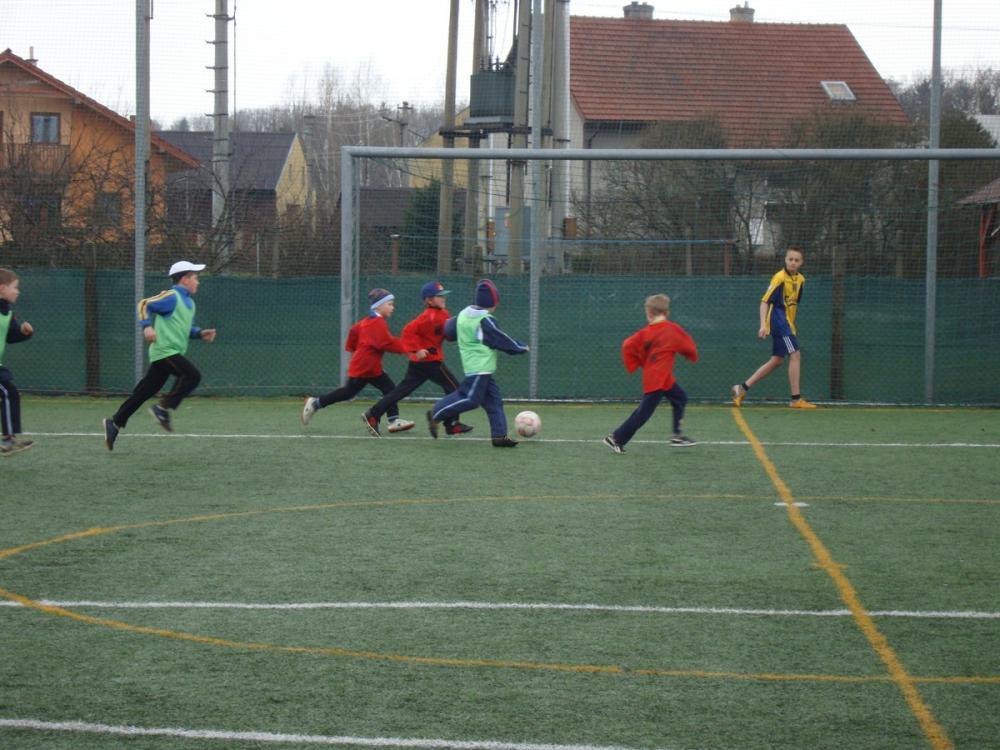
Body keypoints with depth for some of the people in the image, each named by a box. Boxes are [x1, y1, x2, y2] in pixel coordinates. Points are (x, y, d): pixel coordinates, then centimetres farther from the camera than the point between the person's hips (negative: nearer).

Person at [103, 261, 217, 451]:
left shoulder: (189, 303, 20)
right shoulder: (171, 297, -9)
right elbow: (144, 305, -13)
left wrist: (201, 334, 12)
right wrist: (147, 326, -26)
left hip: (173, 353, 9)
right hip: (165, 350, -9)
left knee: (145, 392, 8)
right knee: (193, 376, -20)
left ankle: (115, 423, 11)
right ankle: (164, 408, -16)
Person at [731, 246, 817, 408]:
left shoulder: (800, 279, 10)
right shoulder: (779, 278, -14)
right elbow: (765, 301, -15)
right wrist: (763, 325, -23)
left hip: (787, 323, 9)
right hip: (778, 320, -9)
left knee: (776, 361, 11)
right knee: (795, 355, -13)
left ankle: (742, 388, 17)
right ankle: (796, 399, -10)